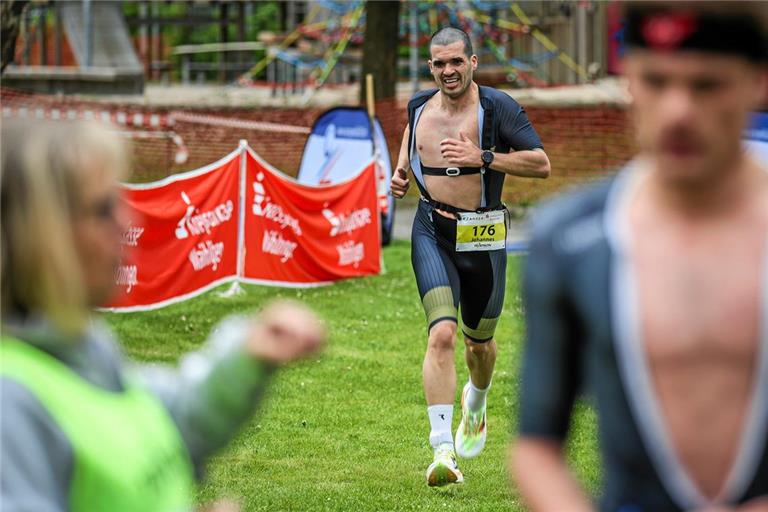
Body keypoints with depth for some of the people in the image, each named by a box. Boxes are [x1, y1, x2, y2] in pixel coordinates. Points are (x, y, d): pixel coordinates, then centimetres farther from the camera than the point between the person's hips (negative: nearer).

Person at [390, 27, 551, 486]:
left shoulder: (498, 107, -9)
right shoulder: (420, 105, 5)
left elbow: (542, 164, -13)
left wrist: (483, 158, -22)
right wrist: (402, 169, 11)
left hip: (482, 236, -1)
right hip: (432, 231, 1)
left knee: (480, 342, 17)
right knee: (442, 334, -19)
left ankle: (475, 407, 53)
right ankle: (443, 451, -25)